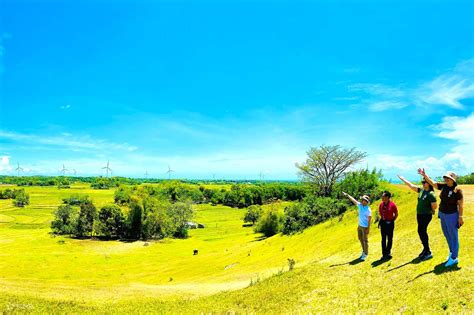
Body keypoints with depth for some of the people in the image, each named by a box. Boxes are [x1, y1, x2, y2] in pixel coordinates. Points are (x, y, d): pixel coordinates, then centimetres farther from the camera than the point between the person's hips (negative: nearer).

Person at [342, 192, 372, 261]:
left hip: (365, 227, -8)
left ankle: (365, 254, 16)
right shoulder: (360, 205, -1)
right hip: (360, 226, 8)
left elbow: (369, 220, -19)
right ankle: (364, 251, 32)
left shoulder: (368, 210, -20)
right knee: (361, 239, 17)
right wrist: (347, 195, -5)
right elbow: (354, 200, 2)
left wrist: (368, 229, -19)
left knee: (365, 240, 3)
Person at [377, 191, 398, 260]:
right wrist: (382, 218, 9)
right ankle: (384, 254, 18)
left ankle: (388, 253, 20)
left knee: (389, 239, 8)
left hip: (390, 223, -4)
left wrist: (392, 220, -2)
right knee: (383, 239, 9)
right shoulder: (381, 204, -2)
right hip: (383, 222, 4)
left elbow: (396, 214, -3)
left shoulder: (392, 204, -14)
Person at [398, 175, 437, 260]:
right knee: (421, 232, 12)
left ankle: (428, 252, 2)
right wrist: (402, 179, 17)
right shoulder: (421, 190, 6)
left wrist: (431, 211, 4)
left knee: (422, 231, -7)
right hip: (419, 214, 8)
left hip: (426, 215, -8)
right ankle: (425, 249, 24)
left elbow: (434, 206, -14)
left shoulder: (431, 194, -16)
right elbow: (411, 186, 14)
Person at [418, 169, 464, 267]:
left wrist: (460, 217, -15)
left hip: (452, 215, -7)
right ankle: (452, 252, 37)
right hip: (442, 214, 7)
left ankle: (454, 258, 11)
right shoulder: (443, 186, -1)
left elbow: (460, 205, -15)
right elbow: (432, 183, 2)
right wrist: (424, 175, -9)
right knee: (447, 235, 19)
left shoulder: (457, 190, -18)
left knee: (453, 236, 2)